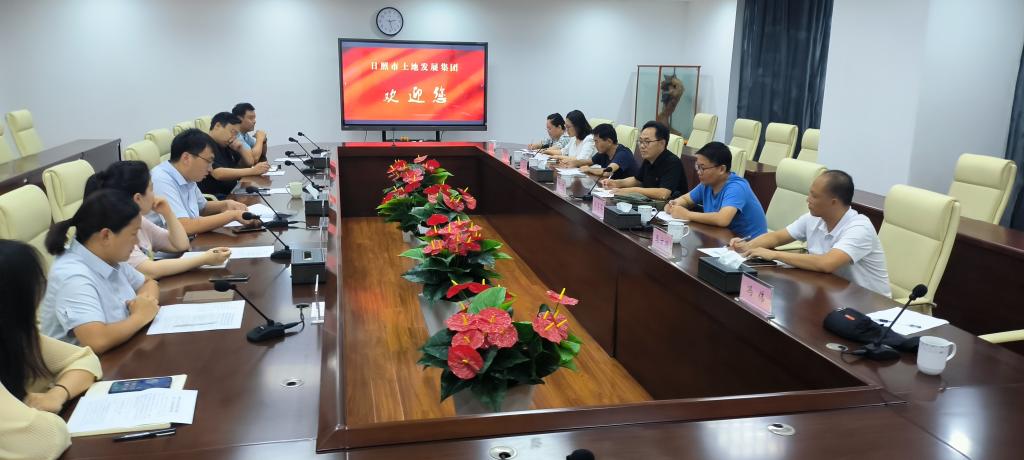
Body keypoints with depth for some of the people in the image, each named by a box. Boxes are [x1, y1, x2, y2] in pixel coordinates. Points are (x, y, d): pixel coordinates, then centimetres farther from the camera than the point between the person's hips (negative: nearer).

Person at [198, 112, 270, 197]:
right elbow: (218, 174, -27)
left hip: (231, 194, 9)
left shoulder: (225, 145, 15)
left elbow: (249, 163, 24)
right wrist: (253, 171, -30)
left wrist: (240, 149, 3)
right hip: (212, 199, -9)